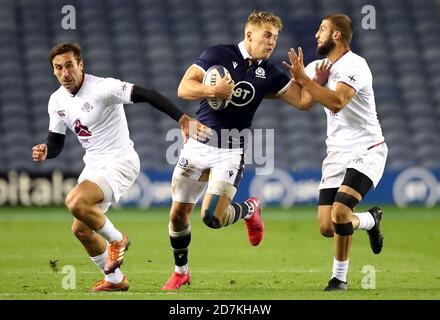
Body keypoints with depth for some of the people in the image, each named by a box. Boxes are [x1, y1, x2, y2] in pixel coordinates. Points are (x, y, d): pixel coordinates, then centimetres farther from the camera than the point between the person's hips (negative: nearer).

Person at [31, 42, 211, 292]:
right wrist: (45, 152, -13)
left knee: (76, 202, -30)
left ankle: (117, 240, -4)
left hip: (120, 162, -8)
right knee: (81, 229, 10)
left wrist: (183, 119, -34)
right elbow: (56, 142, 12)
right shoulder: (57, 101, 3)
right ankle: (115, 280, 28)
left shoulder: (103, 88, -20)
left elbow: (147, 95, -25)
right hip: (94, 165, 8)